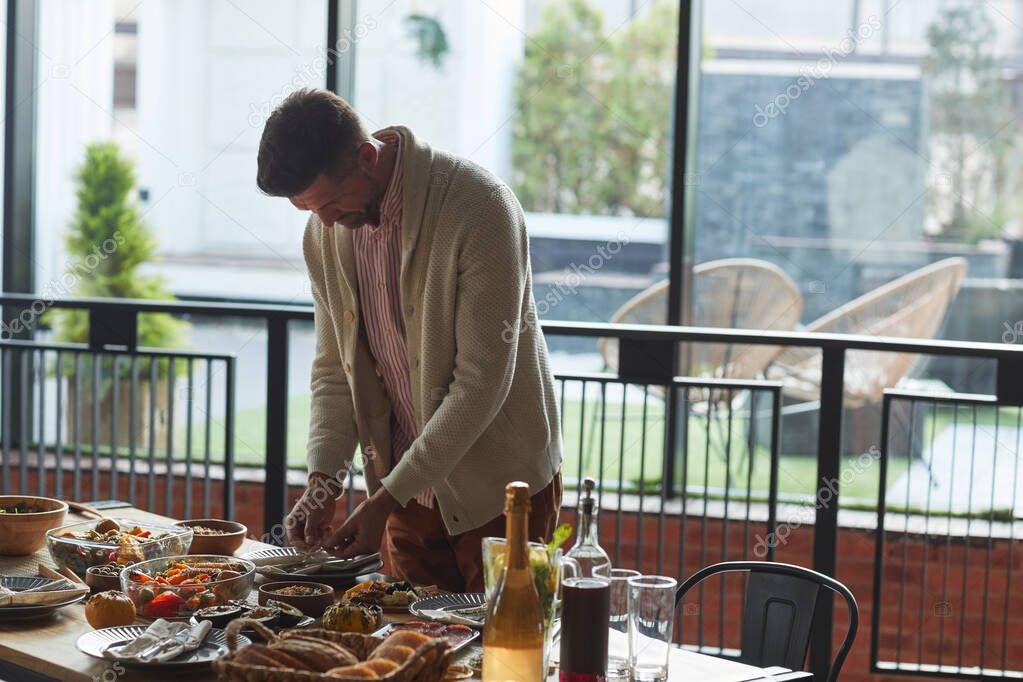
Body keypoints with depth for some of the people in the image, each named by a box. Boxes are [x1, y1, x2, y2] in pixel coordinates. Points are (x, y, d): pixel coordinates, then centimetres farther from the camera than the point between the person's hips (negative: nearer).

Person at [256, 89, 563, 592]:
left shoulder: (480, 207, -22)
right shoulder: (326, 229, -2)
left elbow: (482, 380, -23)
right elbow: (334, 367, 6)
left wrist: (388, 498, -22)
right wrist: (322, 481, -9)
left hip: (499, 483, -5)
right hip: (407, 484, 6)